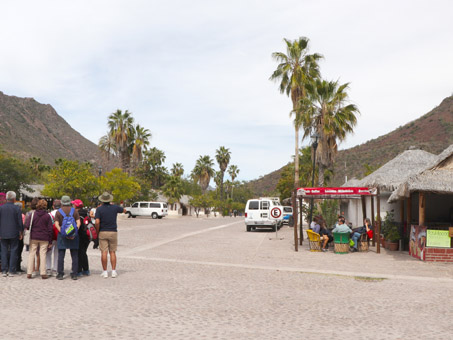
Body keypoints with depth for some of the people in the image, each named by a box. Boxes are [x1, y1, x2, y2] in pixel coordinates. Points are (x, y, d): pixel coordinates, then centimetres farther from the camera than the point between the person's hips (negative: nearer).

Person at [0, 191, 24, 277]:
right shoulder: (17, 208, -7)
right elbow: (20, 222, -6)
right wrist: (21, 233, 4)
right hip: (14, 234, -2)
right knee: (13, 251, 4)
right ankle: (11, 271, 3)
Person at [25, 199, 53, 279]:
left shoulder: (32, 214, -3)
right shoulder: (47, 216, -3)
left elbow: (27, 226, -9)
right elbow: (50, 229, -1)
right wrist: (50, 242, 5)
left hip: (33, 237, 1)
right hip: (44, 239, -1)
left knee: (31, 254, 8)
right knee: (43, 255, 3)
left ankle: (29, 273, 7)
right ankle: (43, 273, 1)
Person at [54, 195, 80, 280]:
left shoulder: (58, 212, 4)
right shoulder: (74, 211, 5)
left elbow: (56, 224, -7)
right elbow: (78, 222, -5)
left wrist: (62, 232, -12)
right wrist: (75, 232, -9)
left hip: (62, 235, -1)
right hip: (74, 235, 1)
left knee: (61, 255, 4)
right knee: (74, 255, 5)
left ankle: (60, 274, 3)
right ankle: (74, 274, 5)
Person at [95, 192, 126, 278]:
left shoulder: (99, 209, -6)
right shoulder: (115, 207, 0)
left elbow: (97, 222, -14)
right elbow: (124, 210, 20)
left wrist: (97, 232, 0)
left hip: (102, 232, -1)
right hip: (113, 232, 1)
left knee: (104, 252, 1)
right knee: (112, 252, 8)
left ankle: (105, 272, 2)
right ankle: (113, 271, 6)